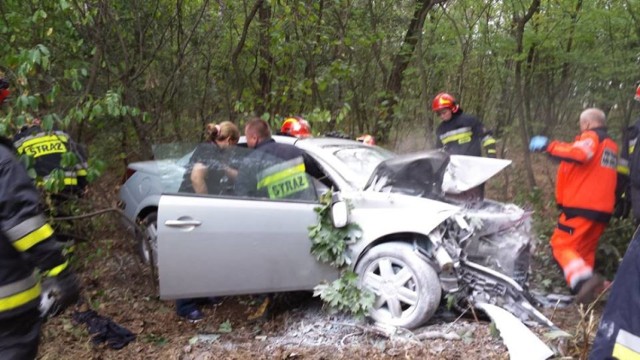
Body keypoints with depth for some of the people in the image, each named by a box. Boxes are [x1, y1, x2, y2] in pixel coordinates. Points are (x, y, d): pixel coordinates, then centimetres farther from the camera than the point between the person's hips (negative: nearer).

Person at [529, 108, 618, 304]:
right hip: (603, 209, 8)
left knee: (562, 244, -8)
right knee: (585, 251, 15)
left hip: (582, 206, -8)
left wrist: (549, 146, -20)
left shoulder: (591, 137, -3)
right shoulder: (611, 146, 25)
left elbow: (579, 154, -25)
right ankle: (588, 291, 12)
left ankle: (584, 280, -28)